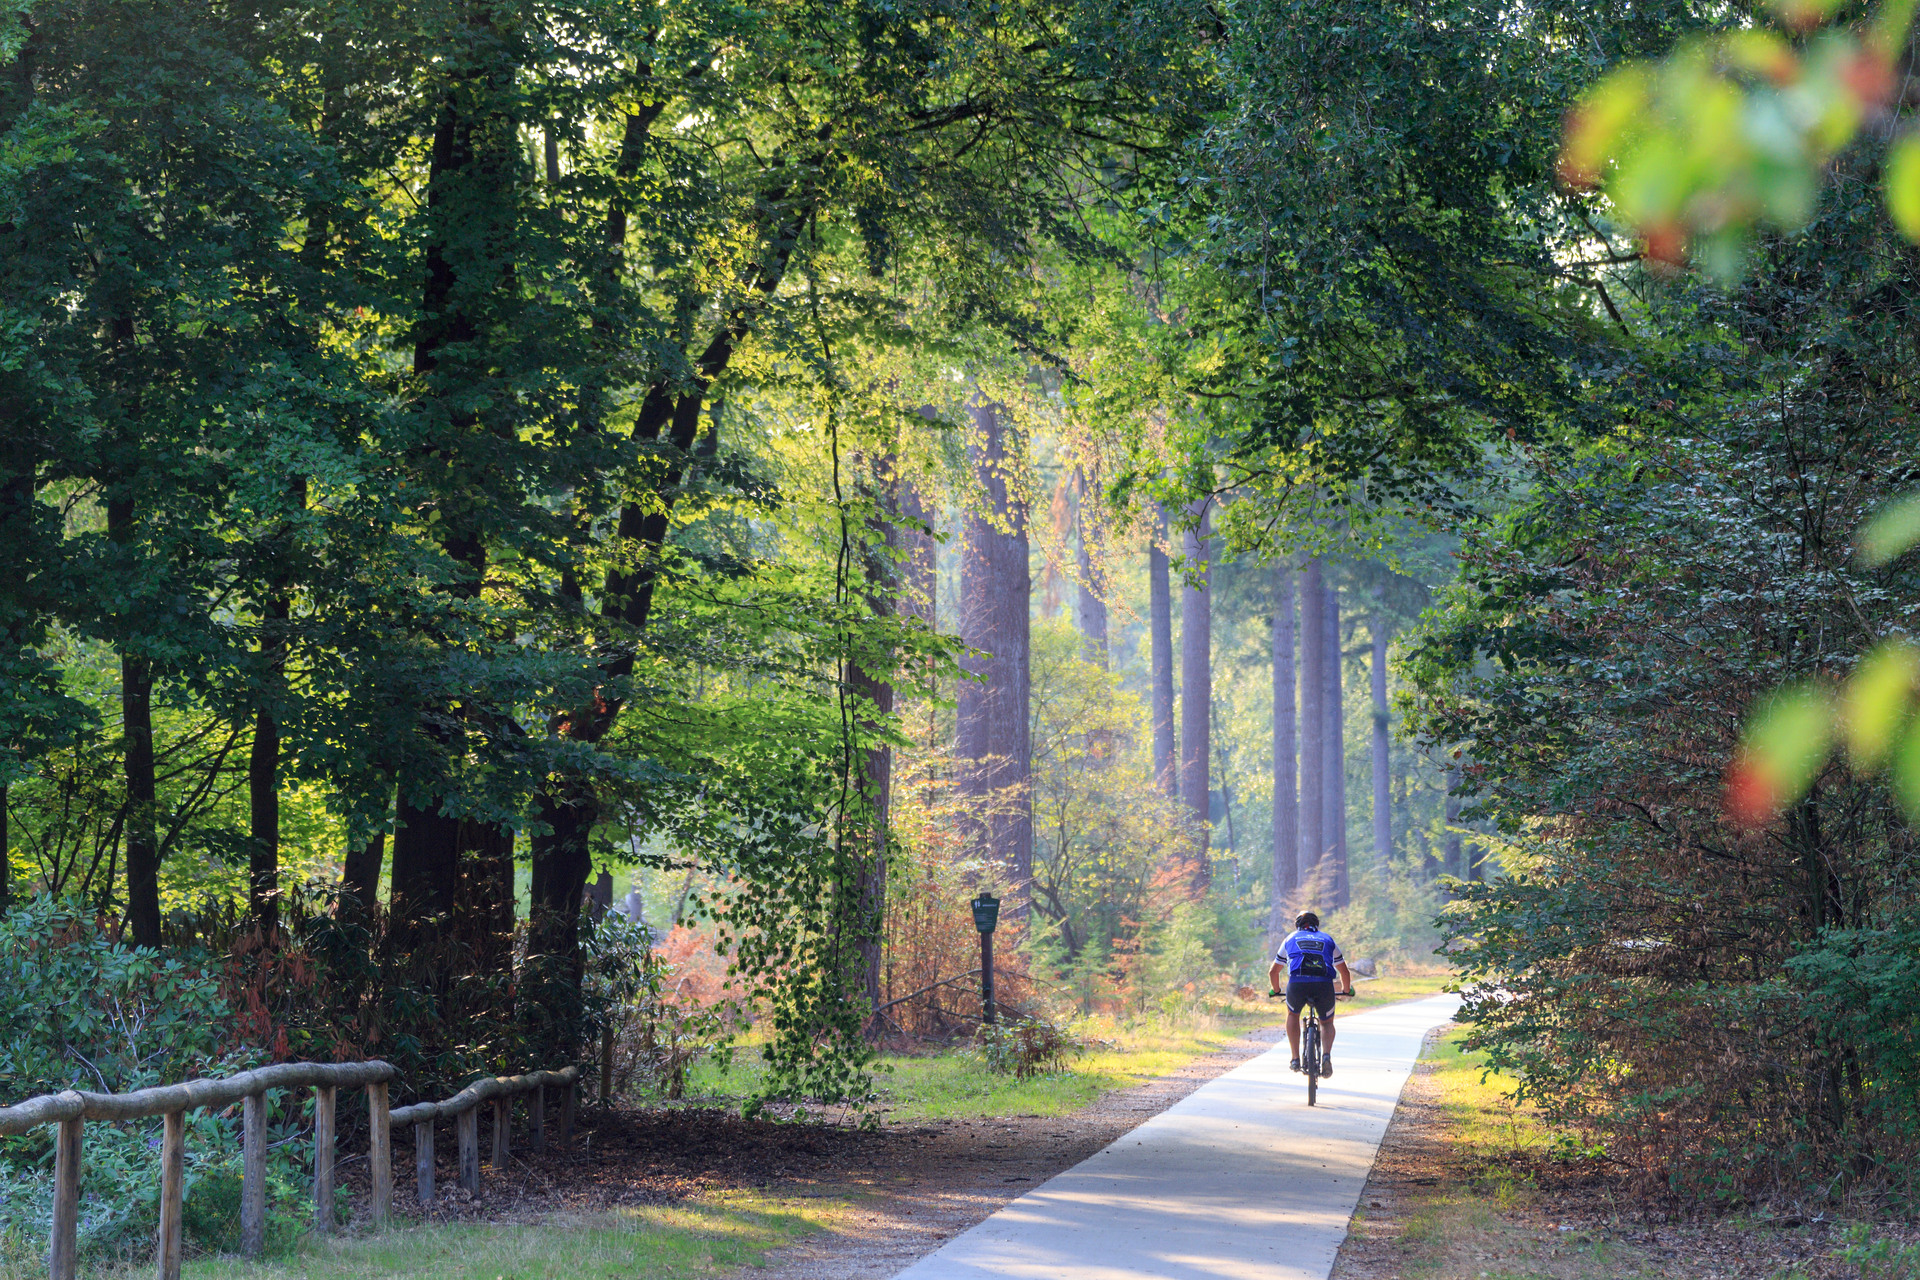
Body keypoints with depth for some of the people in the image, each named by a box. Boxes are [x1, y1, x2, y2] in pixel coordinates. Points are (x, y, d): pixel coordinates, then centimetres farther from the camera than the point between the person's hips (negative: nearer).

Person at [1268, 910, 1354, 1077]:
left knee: (1293, 1015, 30)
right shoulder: (1327, 940, 30)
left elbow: (1273, 972, 34)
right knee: (1327, 1022, 24)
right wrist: (1347, 991, 52)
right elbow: (1344, 972, 35)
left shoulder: (1290, 939, 29)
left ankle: (1296, 1058, 21)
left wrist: (1276, 991, 52)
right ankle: (1326, 1055, -3)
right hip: (1324, 984, 0)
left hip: (1297, 982, 0)